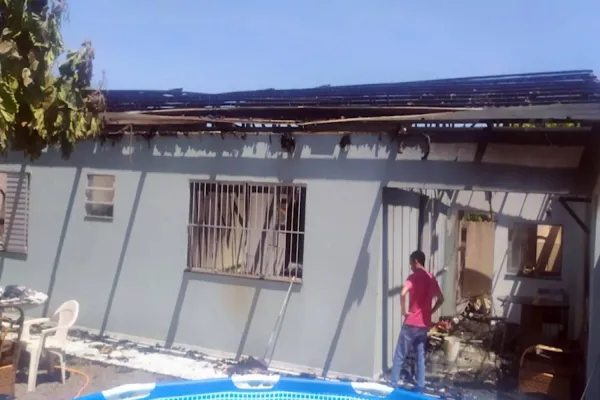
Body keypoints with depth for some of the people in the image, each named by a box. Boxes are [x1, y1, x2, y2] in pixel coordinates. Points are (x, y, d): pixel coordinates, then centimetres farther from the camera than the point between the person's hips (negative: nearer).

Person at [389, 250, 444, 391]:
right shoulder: (431, 278, 9)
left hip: (411, 323, -6)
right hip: (424, 324, 6)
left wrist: (404, 310, -16)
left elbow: (403, 293, -29)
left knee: (399, 356, 2)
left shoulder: (414, 277, -12)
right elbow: (441, 299, 17)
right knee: (421, 357, 12)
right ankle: (420, 387, 14)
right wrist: (430, 312, 14)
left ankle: (393, 385, 6)